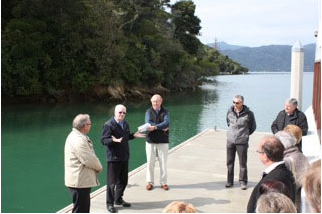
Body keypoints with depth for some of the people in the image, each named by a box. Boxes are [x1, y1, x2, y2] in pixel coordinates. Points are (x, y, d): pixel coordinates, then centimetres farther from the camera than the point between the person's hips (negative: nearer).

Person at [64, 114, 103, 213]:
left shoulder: (76, 136, 11)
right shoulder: (78, 140, -23)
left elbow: (89, 156, 14)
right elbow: (90, 160, -24)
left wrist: (97, 166, 1)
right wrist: (99, 167, -5)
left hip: (82, 180, 10)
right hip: (79, 182, -10)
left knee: (85, 208, 21)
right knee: (80, 209, 0)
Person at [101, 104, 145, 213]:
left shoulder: (125, 124, 11)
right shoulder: (108, 125, -15)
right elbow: (104, 140, -18)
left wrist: (133, 135, 5)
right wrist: (113, 140, -35)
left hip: (124, 157, 8)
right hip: (114, 157, -8)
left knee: (123, 180, 18)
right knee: (112, 182, 3)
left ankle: (118, 199, 35)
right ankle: (110, 203, 18)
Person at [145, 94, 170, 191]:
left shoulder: (165, 112, 3)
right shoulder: (149, 111, 5)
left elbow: (167, 123, -15)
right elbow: (148, 123, -12)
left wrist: (155, 127, -26)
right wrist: (162, 128, -17)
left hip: (163, 142, 0)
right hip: (150, 141, 0)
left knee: (163, 163, 5)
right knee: (150, 163, 5)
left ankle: (164, 182, 16)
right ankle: (150, 182, 16)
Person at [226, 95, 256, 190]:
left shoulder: (248, 113, -9)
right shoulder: (230, 111, 0)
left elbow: (253, 127, 6)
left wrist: (245, 134, 9)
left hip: (242, 142, -3)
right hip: (230, 140, 3)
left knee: (243, 163, 5)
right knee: (230, 162, 10)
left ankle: (243, 182, 17)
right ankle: (229, 181, 22)